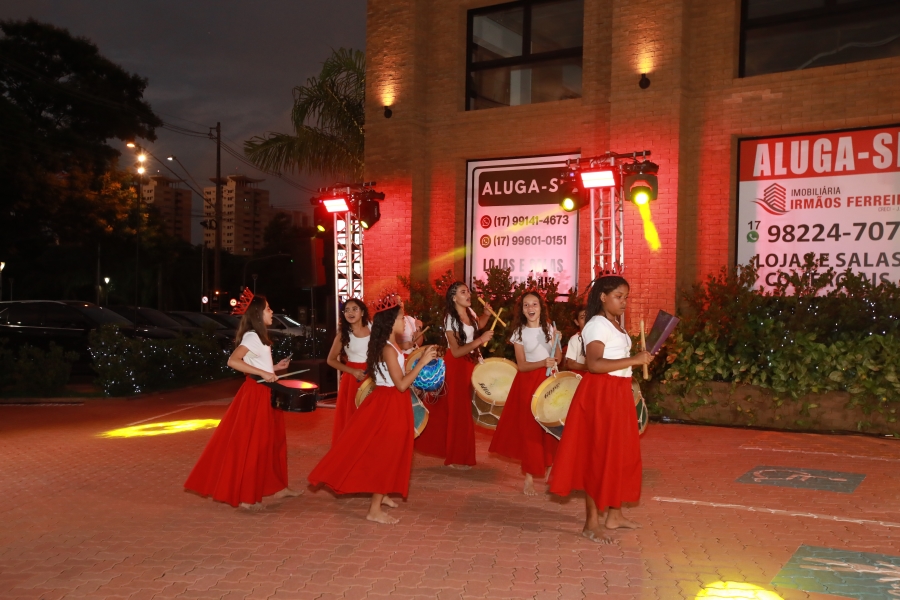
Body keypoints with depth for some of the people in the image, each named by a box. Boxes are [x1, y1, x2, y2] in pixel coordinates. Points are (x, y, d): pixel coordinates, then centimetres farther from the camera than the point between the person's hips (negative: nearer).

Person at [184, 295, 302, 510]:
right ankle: (245, 496, 2)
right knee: (251, 444, -4)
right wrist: (263, 373, -28)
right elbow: (233, 361, -27)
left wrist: (274, 367, 11)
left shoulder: (259, 337, 14)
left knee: (273, 441, 16)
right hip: (255, 394, -10)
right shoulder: (252, 336, -15)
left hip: (264, 394, 10)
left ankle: (278, 487, 26)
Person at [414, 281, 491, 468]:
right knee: (458, 409, 1)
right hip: (456, 365, -7)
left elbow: (478, 325, 24)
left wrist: (486, 314, 3)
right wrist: (480, 340, -32)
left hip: (468, 362, 7)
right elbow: (456, 352, -26)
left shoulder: (470, 312, 1)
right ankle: (456, 457, 12)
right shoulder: (451, 319, -21)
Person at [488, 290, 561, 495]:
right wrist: (543, 363, -23)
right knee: (530, 428, -4)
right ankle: (529, 477, 0)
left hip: (549, 381, 3)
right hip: (529, 383, -3)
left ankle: (549, 468, 18)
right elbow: (521, 365, -8)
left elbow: (558, 355, 9)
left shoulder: (550, 328, 4)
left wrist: (554, 361, -14)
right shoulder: (519, 333, -4)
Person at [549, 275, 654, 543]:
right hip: (600, 394, -10)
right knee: (599, 455, -6)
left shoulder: (615, 325, 16)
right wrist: (633, 360, -28)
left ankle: (614, 514, 26)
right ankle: (591, 523, 1)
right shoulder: (597, 325, -14)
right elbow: (594, 364, -27)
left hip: (618, 394, 10)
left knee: (622, 454, 14)